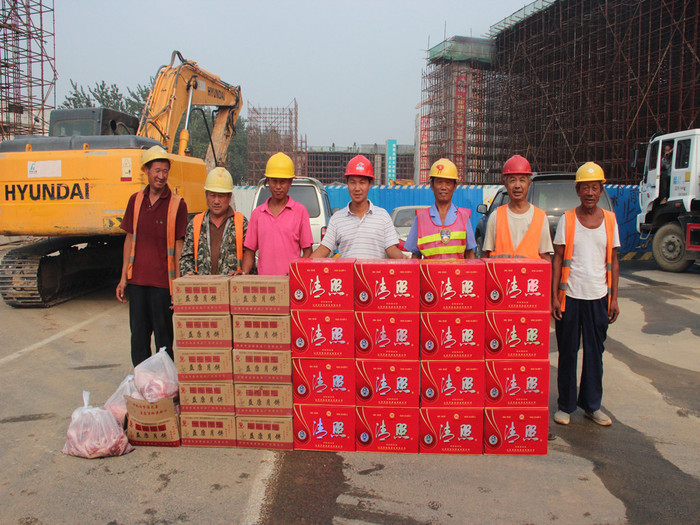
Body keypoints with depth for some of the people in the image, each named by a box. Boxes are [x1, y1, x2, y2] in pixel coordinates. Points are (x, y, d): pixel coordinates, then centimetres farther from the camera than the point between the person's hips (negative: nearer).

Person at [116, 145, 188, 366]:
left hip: (162, 282, -4)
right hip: (136, 280, 4)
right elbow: (129, 239, 12)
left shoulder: (177, 204, -5)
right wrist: (123, 277, 9)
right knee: (138, 337, 11)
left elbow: (179, 246, -4)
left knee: (163, 338, 5)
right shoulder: (136, 200, 8)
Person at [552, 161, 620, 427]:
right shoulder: (567, 220, -2)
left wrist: (614, 298, 4)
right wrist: (554, 296, -8)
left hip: (598, 297, 2)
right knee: (568, 352, 6)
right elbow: (557, 259, -2)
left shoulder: (610, 220, 5)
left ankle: (592, 405, 25)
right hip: (570, 296, -2)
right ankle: (565, 405, 19)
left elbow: (613, 261, 8)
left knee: (595, 352, 10)